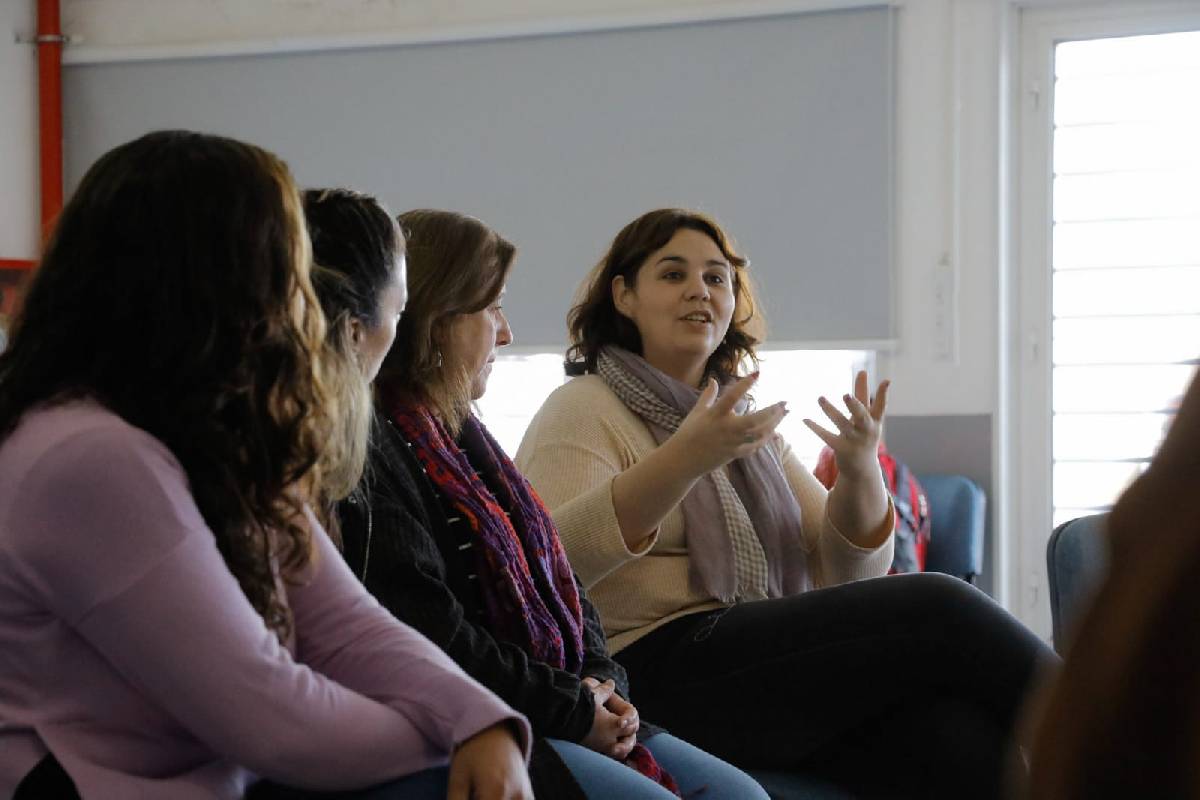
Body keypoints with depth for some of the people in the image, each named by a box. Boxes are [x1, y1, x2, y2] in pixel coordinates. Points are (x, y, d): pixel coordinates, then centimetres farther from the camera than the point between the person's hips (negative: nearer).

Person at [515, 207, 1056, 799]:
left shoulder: (745, 422, 23)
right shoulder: (583, 411, 4)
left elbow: (845, 571, 15)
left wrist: (860, 472, -6)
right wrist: (683, 460, -27)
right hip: (665, 667, -6)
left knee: (959, 738, -26)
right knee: (938, 607, -19)